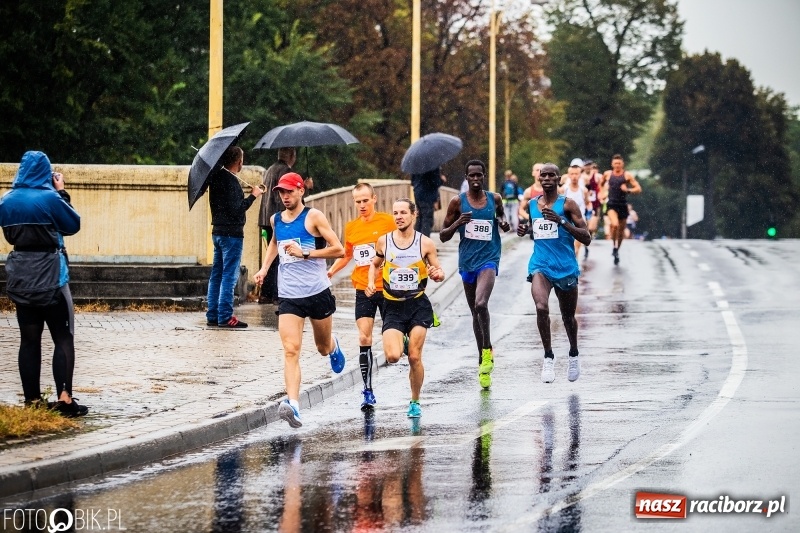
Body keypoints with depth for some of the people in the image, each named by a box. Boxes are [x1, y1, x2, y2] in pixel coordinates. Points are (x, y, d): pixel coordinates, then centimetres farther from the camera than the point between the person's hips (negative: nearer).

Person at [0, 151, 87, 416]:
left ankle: (32, 400, 8)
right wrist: (62, 193, 6)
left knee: (29, 339, 9)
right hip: (50, 275, -5)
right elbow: (74, 225, -1)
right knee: (63, 338, -1)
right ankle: (64, 397, -11)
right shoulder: (49, 198, -13)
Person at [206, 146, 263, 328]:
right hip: (232, 233, -9)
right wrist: (253, 196, -12)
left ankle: (213, 315, 15)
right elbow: (236, 209, -21)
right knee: (229, 276, -6)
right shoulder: (231, 180, -17)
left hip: (218, 231, 9)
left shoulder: (216, 177, 9)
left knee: (216, 275, 12)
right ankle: (225, 317, -6)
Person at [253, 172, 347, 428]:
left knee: (323, 347, 16)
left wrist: (305, 253, -16)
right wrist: (264, 268, 19)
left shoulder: (313, 217, -6)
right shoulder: (275, 220, 10)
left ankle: (333, 346, 55)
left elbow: (338, 249, -10)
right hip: (288, 296, 3)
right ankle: (293, 405, -27)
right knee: (290, 351, -15)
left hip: (318, 292, -3)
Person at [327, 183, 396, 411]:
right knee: (364, 339, -6)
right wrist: (330, 271, 11)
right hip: (363, 290, 3)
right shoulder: (351, 228, 8)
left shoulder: (387, 221, -5)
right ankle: (368, 392, -4)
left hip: (387, 288, -3)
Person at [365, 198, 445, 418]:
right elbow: (375, 264, 19)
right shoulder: (384, 241, 2)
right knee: (392, 356, -17)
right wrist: (371, 283, 1)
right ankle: (399, 342, 22)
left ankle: (415, 402, 14)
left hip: (418, 305, -1)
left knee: (414, 357, -6)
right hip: (393, 307, 1)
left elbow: (438, 271, 6)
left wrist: (438, 274, -18)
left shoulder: (425, 243, -2)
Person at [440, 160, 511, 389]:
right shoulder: (458, 202, 0)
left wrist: (504, 224, 2)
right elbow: (443, 236, 3)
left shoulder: (495, 199, 4)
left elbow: (502, 219, 26)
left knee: (481, 304, -25)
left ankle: (487, 351, -8)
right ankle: (483, 359, 23)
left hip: (489, 259, -2)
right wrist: (458, 223, -16)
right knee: (475, 312, 11)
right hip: (467, 261, 2)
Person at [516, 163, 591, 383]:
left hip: (566, 268, -2)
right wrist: (523, 230, 2)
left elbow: (586, 238, -10)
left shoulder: (567, 204, -5)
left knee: (568, 316, 13)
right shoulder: (531, 204, 7)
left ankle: (574, 355, 40)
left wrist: (561, 221, -22)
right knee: (541, 307, -24)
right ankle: (548, 356, -11)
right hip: (540, 266, 2)